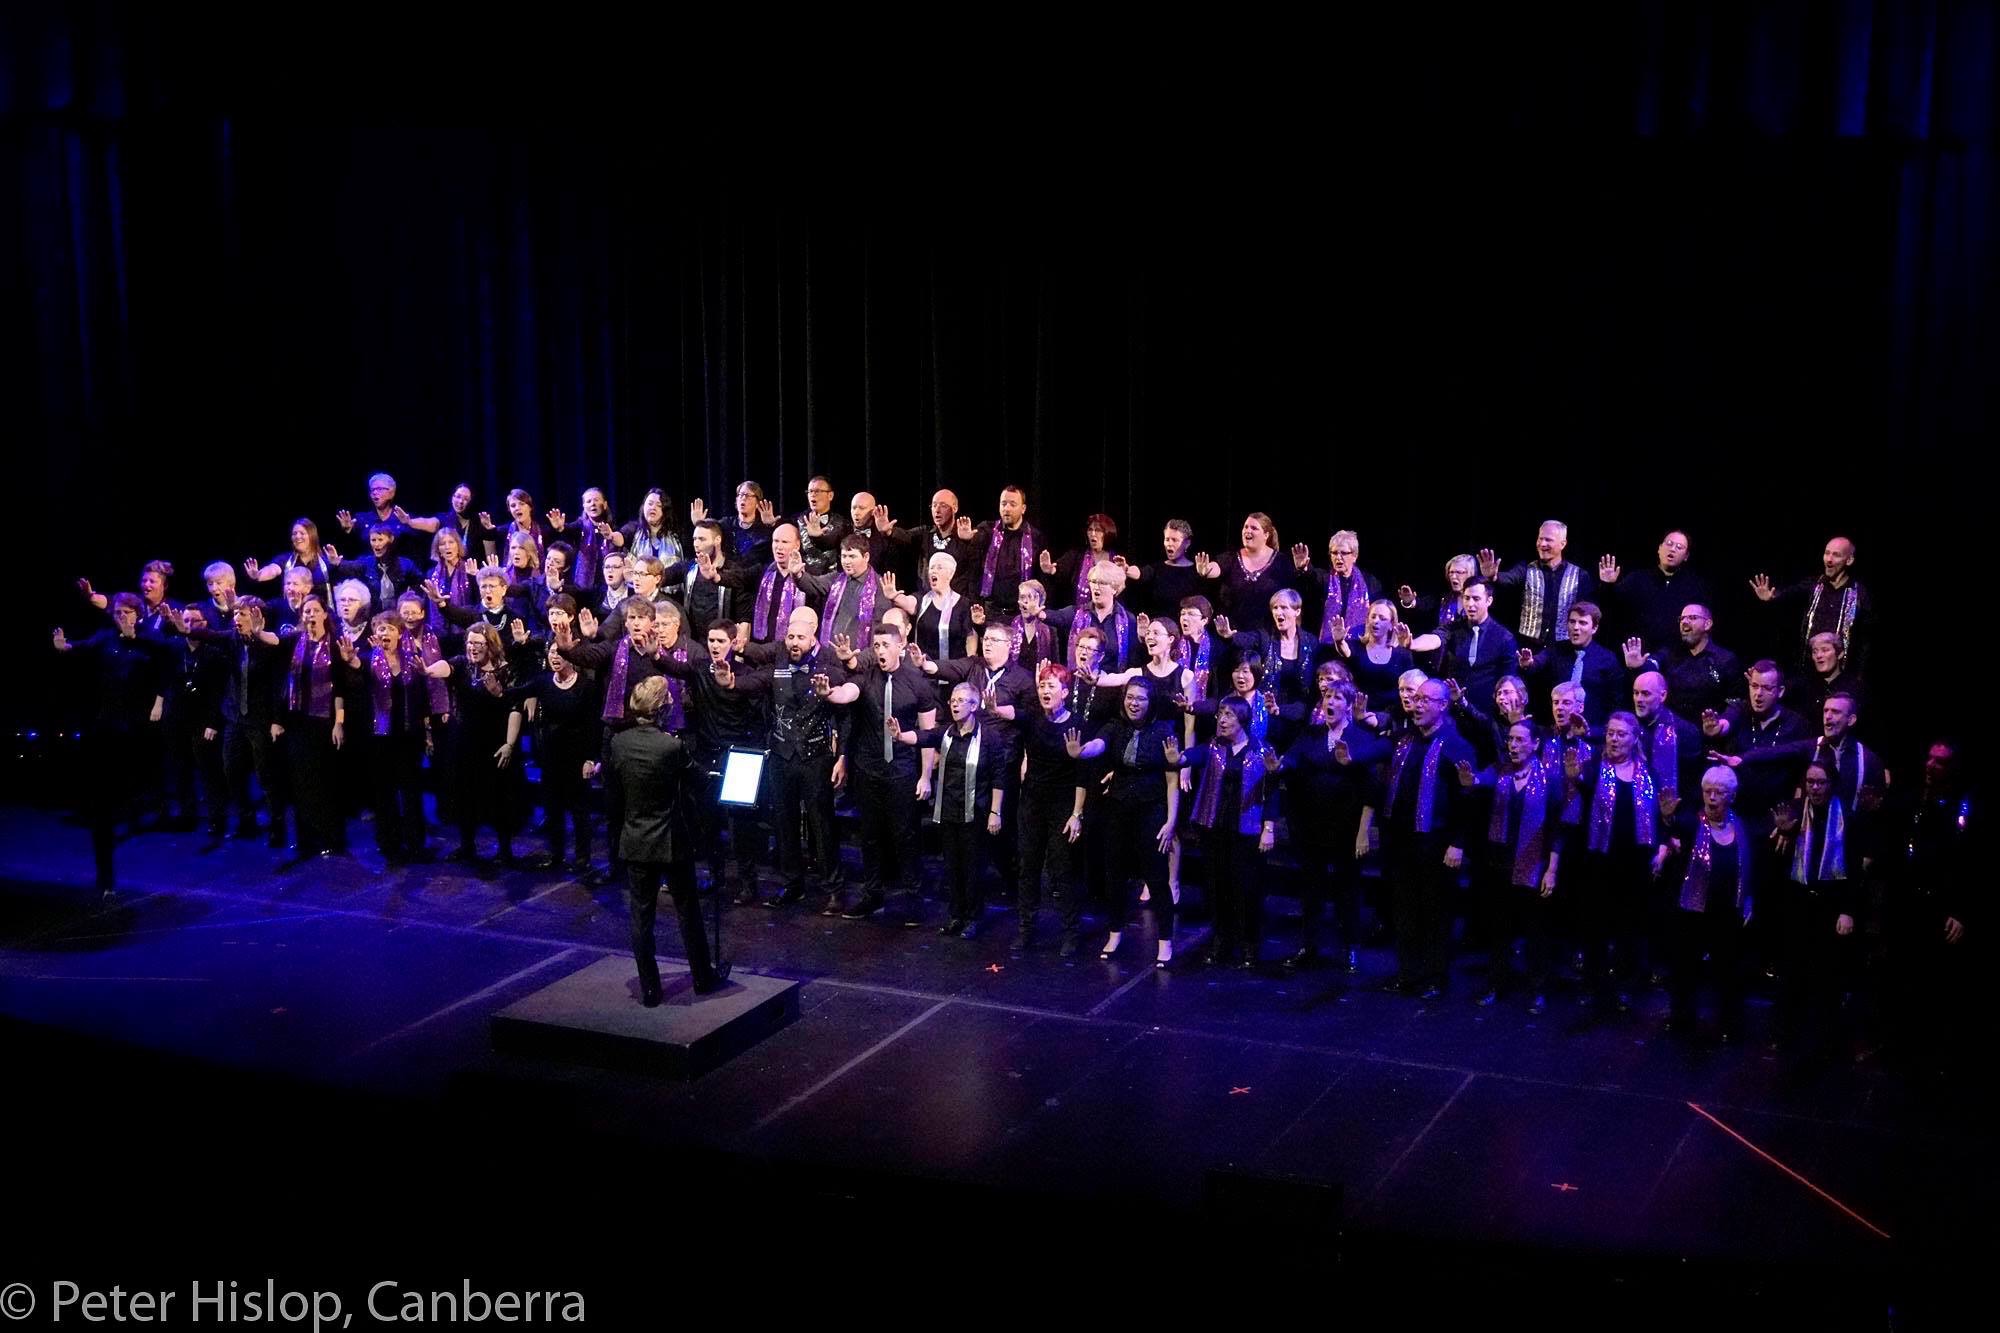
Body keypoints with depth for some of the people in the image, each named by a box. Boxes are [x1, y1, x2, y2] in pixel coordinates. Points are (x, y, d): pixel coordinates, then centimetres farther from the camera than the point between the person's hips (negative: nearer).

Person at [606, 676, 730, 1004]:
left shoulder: (618, 743, -8)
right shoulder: (673, 746, -21)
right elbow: (695, 781, -5)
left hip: (635, 841, 3)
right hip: (672, 842, -3)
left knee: (641, 916, 9)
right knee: (688, 912, 13)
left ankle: (649, 989, 13)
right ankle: (703, 978, 26)